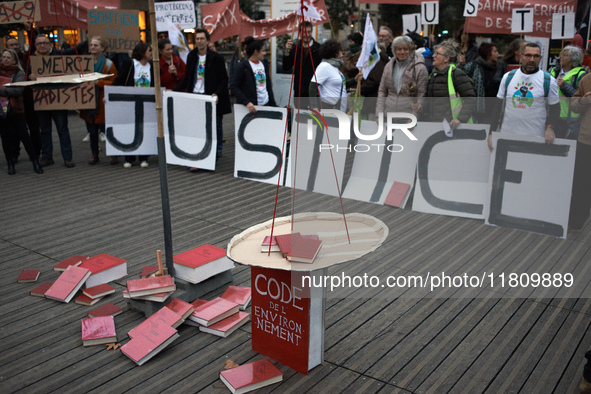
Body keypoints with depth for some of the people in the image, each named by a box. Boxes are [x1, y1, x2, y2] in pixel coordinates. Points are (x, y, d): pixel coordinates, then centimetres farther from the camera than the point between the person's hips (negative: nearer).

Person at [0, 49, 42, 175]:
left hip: (15, 109, -4)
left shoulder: (19, 73, -1)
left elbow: (18, 90, -16)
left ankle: (35, 162, 7)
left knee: (23, 136, -3)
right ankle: (10, 164, 15)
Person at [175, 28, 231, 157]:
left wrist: (217, 94, -19)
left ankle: (217, 151, 20)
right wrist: (175, 90, 5)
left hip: (211, 98, -4)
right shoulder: (191, 56, 10)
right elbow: (187, 78, 16)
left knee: (216, 125, 5)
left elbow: (224, 79, -4)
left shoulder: (216, 58, -4)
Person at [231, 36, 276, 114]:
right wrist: (246, 102, -20)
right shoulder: (244, 66, -7)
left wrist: (273, 104, 11)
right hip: (252, 106, -5)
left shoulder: (264, 64, 12)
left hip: (266, 104, 5)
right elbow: (233, 86, -10)